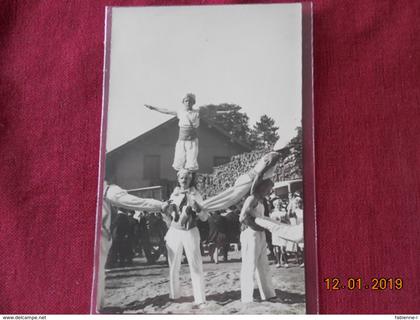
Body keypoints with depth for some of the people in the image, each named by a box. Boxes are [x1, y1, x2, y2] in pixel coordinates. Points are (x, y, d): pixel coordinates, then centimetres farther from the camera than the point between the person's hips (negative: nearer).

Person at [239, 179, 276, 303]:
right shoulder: (252, 199, -14)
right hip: (251, 234, -10)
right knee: (249, 266, -3)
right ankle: (246, 298, 3)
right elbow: (243, 218, -24)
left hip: (260, 235, 10)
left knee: (263, 266, 15)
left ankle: (268, 294, 24)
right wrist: (258, 226, -16)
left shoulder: (259, 200, 16)